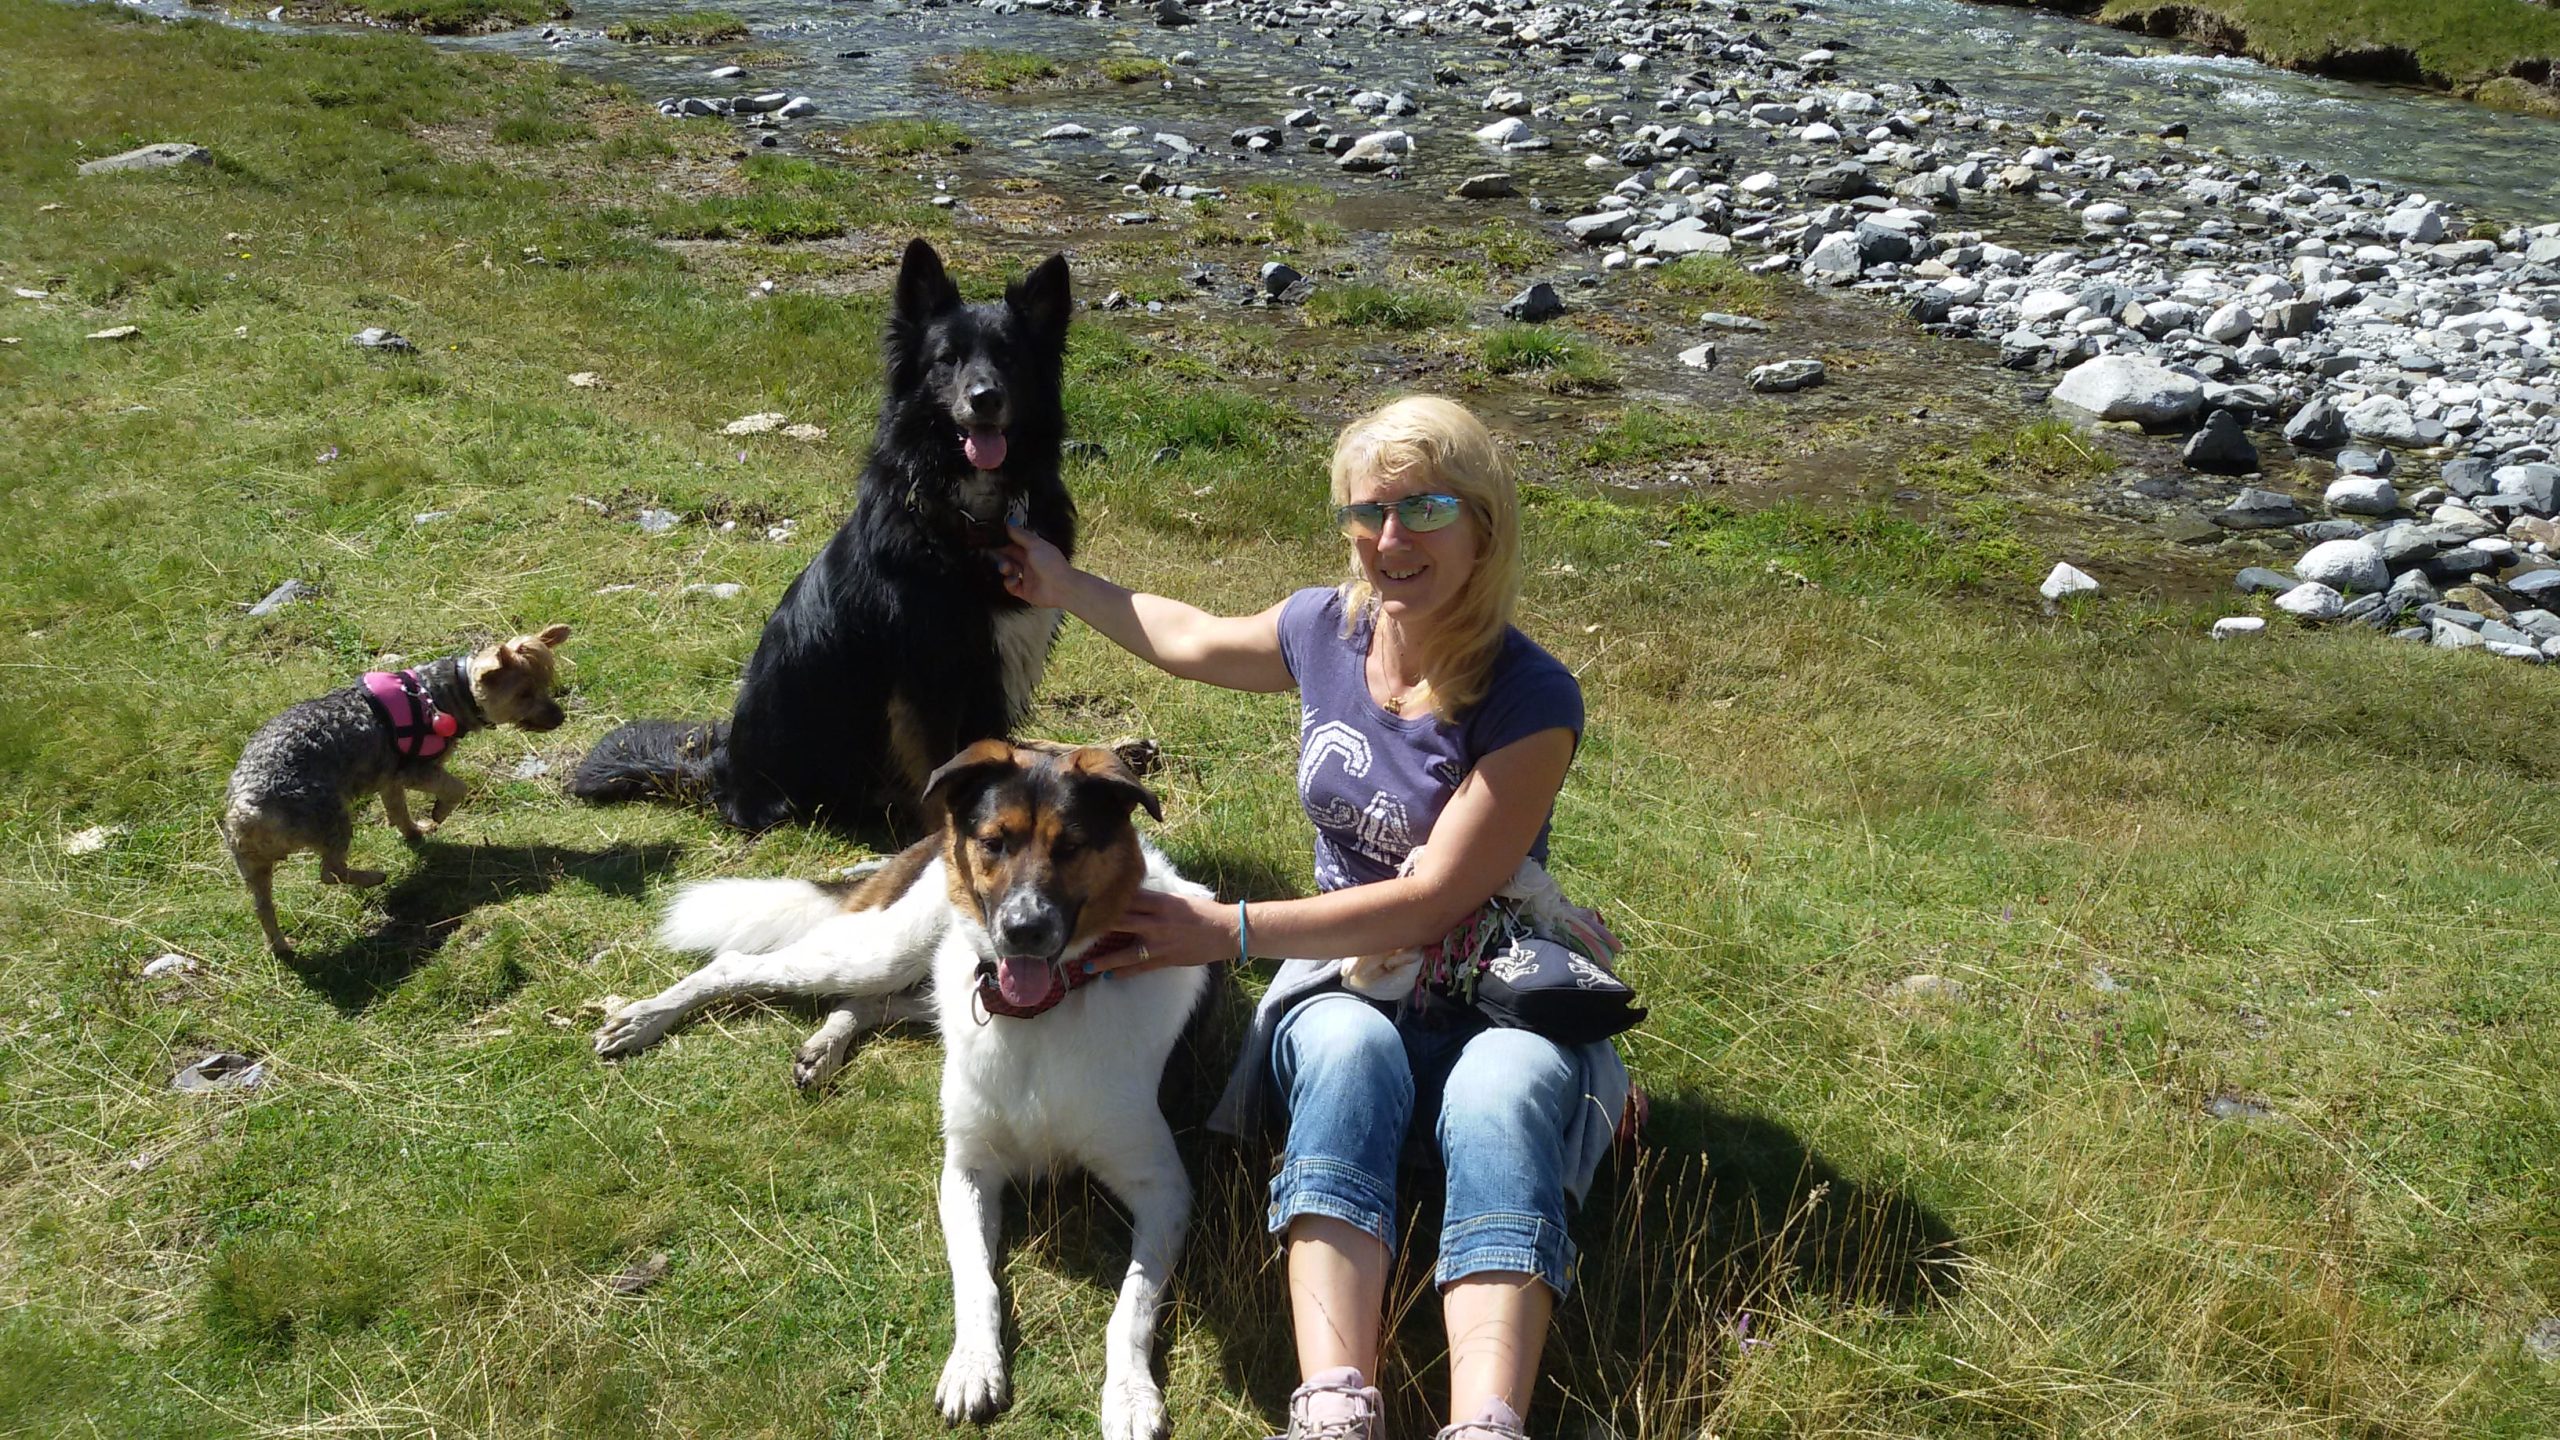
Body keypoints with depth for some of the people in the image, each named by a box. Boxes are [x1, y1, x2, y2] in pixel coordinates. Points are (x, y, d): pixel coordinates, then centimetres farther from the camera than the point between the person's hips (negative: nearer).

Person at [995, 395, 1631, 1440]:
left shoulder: (1532, 700, -16)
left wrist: (1230, 931, -22)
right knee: (1349, 1051, -33)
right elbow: (1191, 640, 24)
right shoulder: (1325, 631, 1)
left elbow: (1433, 901, -19)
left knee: (1503, 1093, -36)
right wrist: (1061, 586, 29)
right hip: (1347, 975, 3)